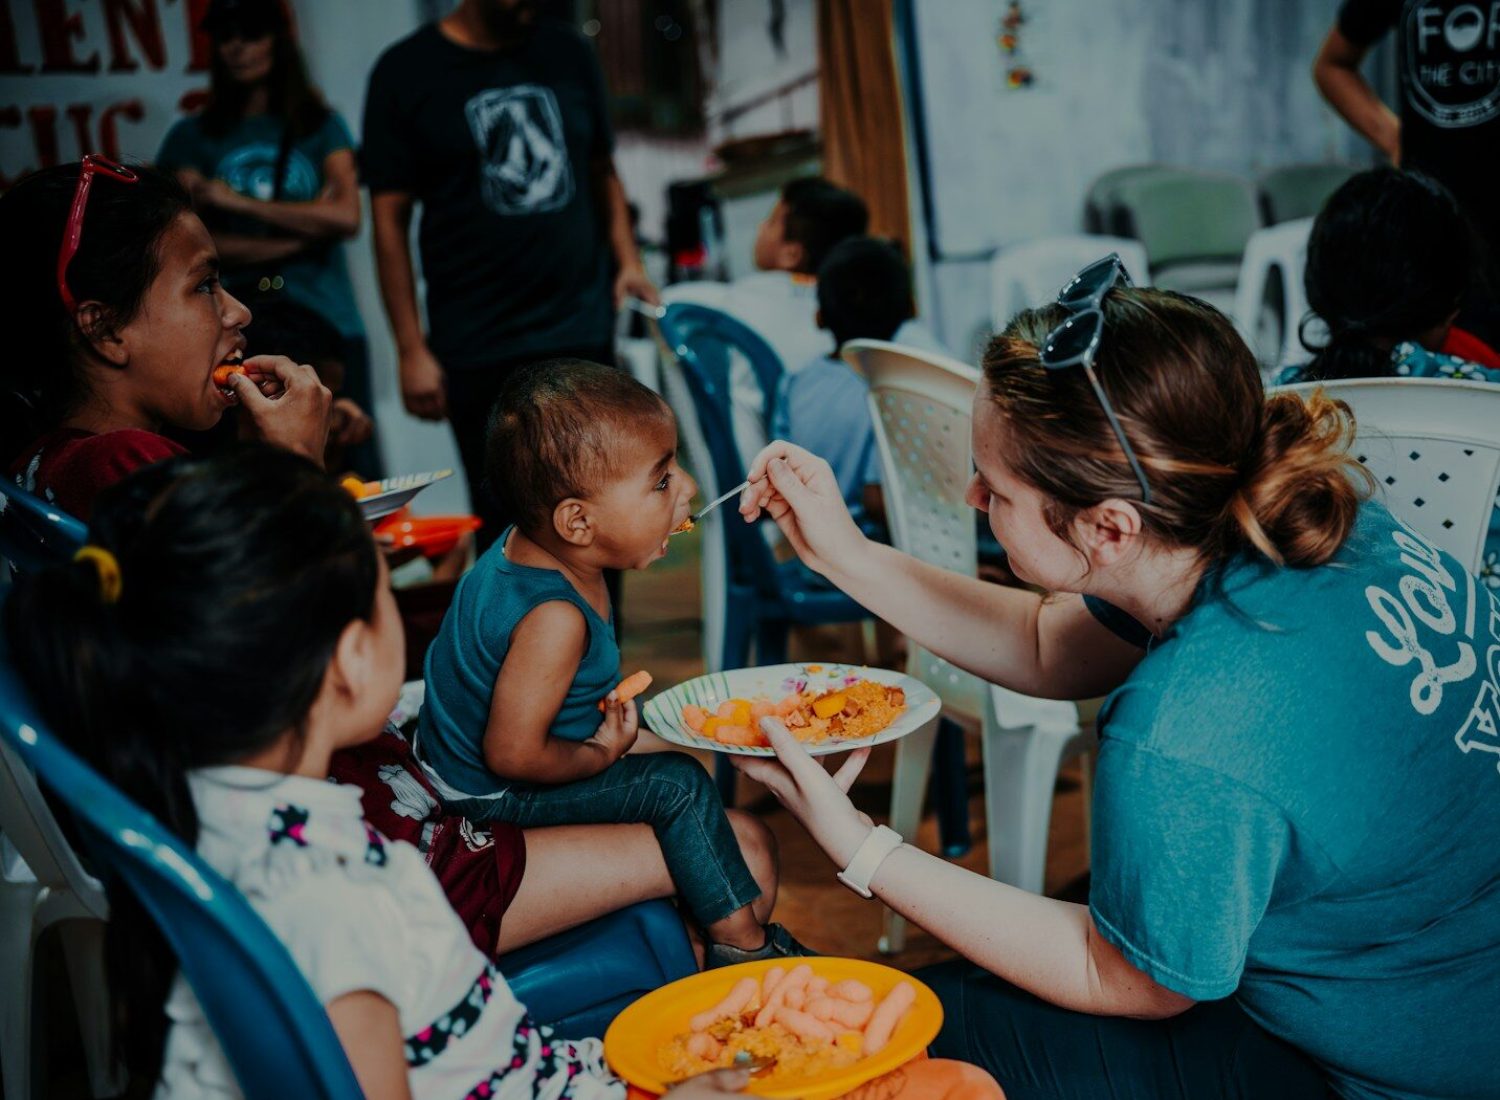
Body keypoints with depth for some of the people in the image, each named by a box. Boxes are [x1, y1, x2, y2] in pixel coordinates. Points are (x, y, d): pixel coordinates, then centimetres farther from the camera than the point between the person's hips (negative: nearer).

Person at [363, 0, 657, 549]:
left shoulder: (569, 53, 10)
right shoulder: (405, 71, -1)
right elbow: (390, 218, -3)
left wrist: (627, 260, 0)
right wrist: (411, 349, -7)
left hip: (585, 335, 3)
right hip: (479, 354, -3)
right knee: (507, 531, 4)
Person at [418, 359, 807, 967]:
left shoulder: (522, 545, -7)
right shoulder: (555, 619, -36)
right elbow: (512, 753, -32)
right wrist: (600, 754, -15)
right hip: (491, 794, -10)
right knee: (679, 784, -12)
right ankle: (741, 942, -1)